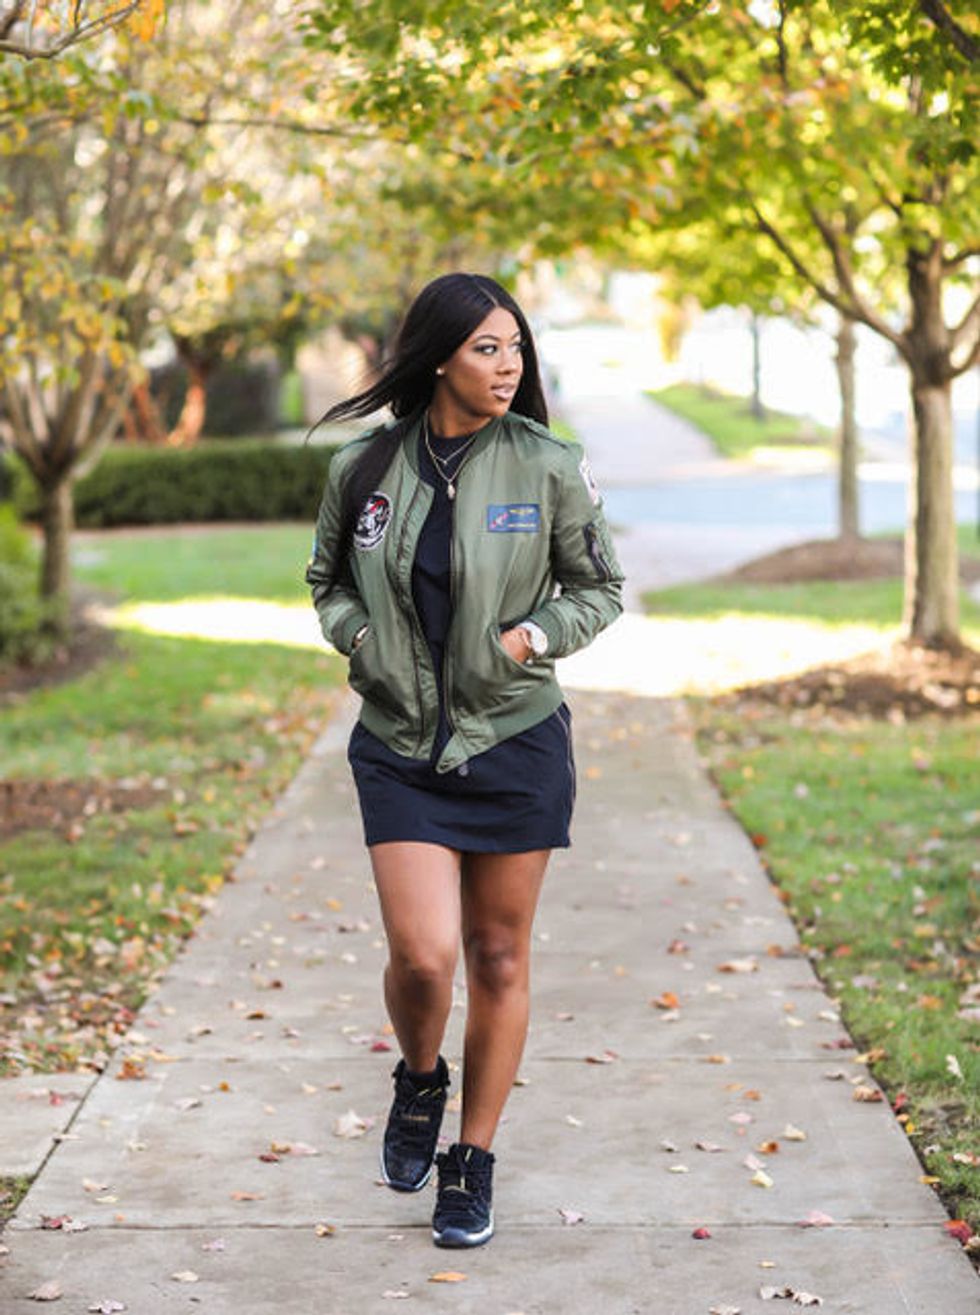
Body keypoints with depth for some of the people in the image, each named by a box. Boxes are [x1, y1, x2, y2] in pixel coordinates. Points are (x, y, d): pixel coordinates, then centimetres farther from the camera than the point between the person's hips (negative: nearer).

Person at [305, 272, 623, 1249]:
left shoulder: (548, 468, -5)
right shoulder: (362, 469, -2)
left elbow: (600, 588, 6)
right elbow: (327, 580, 14)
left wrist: (542, 634, -11)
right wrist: (357, 634, -6)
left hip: (516, 741, 0)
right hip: (401, 746, 0)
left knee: (499, 957, 7)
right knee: (422, 954, -11)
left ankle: (473, 1163, 24)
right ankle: (419, 1081, 24)